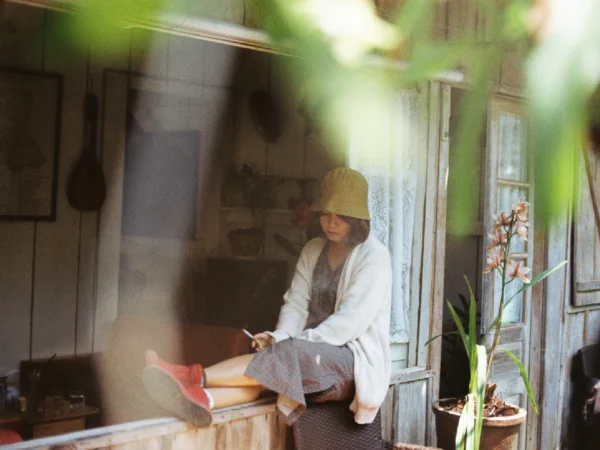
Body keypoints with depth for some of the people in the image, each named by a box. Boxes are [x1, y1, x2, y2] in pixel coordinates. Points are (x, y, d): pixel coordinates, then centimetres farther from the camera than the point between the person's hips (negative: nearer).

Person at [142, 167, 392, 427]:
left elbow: (352, 320, -16)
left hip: (354, 357, -5)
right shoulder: (313, 251, 13)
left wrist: (301, 340, -22)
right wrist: (279, 337, -17)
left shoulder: (373, 256, -7)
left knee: (288, 355, -34)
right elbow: (296, 304, 4)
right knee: (265, 369, -28)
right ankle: (202, 399, -53)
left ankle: (195, 376, -43)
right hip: (315, 349, 5)